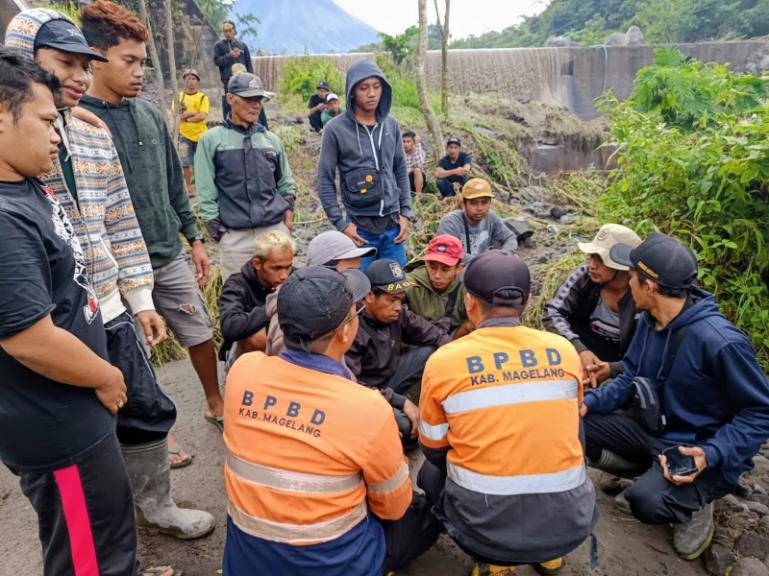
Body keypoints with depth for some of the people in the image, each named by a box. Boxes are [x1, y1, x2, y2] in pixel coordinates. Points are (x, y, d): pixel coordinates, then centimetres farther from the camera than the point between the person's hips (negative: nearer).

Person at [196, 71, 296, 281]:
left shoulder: (271, 140, 12)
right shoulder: (212, 140, 1)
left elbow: (286, 183, 20)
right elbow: (206, 193, -1)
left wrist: (288, 211, 4)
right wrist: (218, 231, -5)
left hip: (276, 229, 3)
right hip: (235, 235, -3)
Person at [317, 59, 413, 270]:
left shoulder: (391, 125, 7)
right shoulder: (336, 130, -6)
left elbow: (401, 172, 13)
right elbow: (325, 182, -4)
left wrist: (406, 213, 6)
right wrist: (341, 224, -9)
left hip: (393, 224, 4)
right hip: (359, 226, -4)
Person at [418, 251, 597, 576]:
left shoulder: (443, 361, -9)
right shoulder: (564, 351, -1)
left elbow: (433, 448, 7)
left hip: (484, 525, -3)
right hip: (568, 521, 3)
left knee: (432, 472, 27)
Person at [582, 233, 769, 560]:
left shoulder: (720, 341, -28)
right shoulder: (649, 321, -4)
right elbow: (631, 380, 4)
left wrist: (712, 455, -30)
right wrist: (588, 402, -12)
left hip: (701, 452, -7)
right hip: (653, 430, 7)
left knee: (647, 500, -31)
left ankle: (695, 505, 4)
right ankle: (647, 468, 9)